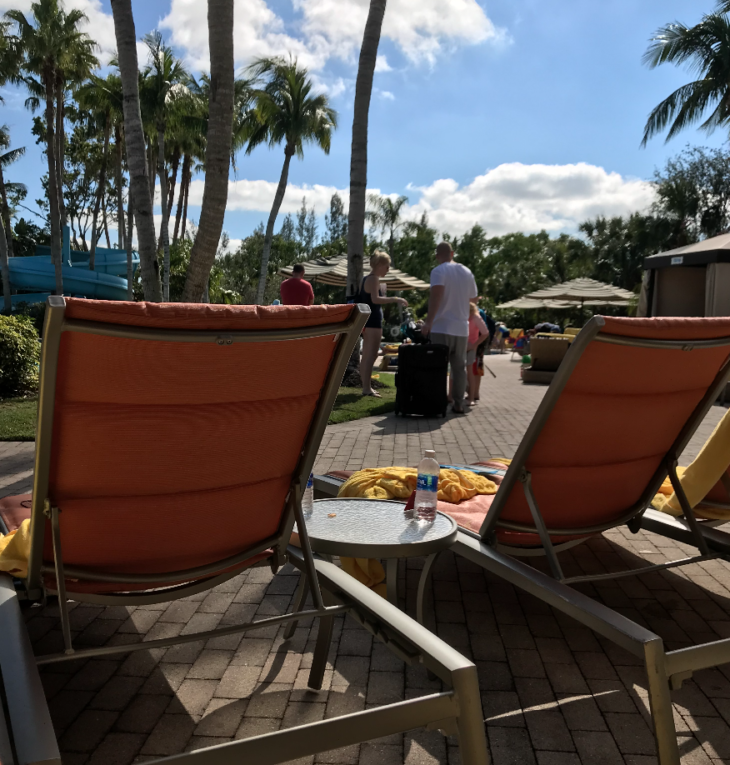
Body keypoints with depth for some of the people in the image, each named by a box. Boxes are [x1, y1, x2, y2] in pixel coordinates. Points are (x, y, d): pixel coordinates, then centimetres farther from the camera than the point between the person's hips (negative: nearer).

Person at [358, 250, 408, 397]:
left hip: (369, 320, 10)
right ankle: (367, 388, -11)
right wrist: (395, 299, -23)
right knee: (371, 355, -10)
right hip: (373, 321, -10)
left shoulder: (368, 278, 18)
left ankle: (366, 386, 18)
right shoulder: (374, 278, -12)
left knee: (366, 356, 12)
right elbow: (375, 299, -25)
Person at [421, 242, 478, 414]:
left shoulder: (438, 271, -7)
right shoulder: (467, 272, 12)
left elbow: (436, 295, -21)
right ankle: (458, 404, 12)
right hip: (462, 328, 5)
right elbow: (473, 299, 21)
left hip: (442, 327, -5)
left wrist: (428, 322, -23)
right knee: (459, 367, 11)